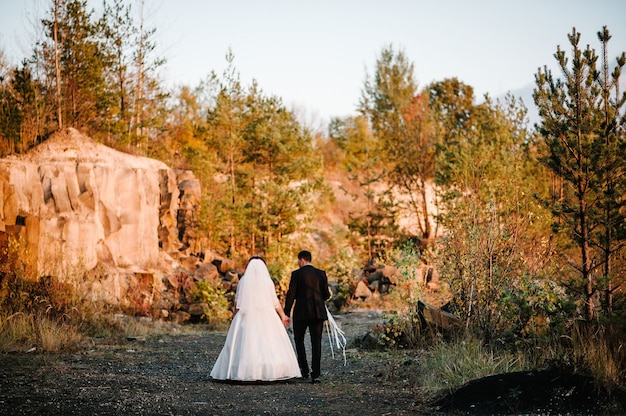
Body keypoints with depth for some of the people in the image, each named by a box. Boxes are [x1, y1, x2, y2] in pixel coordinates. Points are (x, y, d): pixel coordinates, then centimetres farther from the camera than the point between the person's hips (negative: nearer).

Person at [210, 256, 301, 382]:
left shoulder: (243, 282, 2)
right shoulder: (267, 282, -1)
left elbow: (237, 302, 5)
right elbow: (275, 302, 3)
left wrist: (235, 317, 17)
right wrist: (283, 316, 14)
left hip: (246, 317, 1)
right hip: (266, 317, -1)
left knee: (245, 344, 3)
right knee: (269, 344, 0)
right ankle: (269, 370, -7)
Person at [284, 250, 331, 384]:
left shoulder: (296, 274, -4)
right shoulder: (321, 273, 5)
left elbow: (291, 294, -6)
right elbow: (326, 295, 5)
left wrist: (286, 313, 1)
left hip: (301, 312, -3)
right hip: (318, 312, 3)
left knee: (299, 339, 16)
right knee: (316, 342, 2)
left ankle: (304, 370, 10)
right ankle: (316, 374, -5)